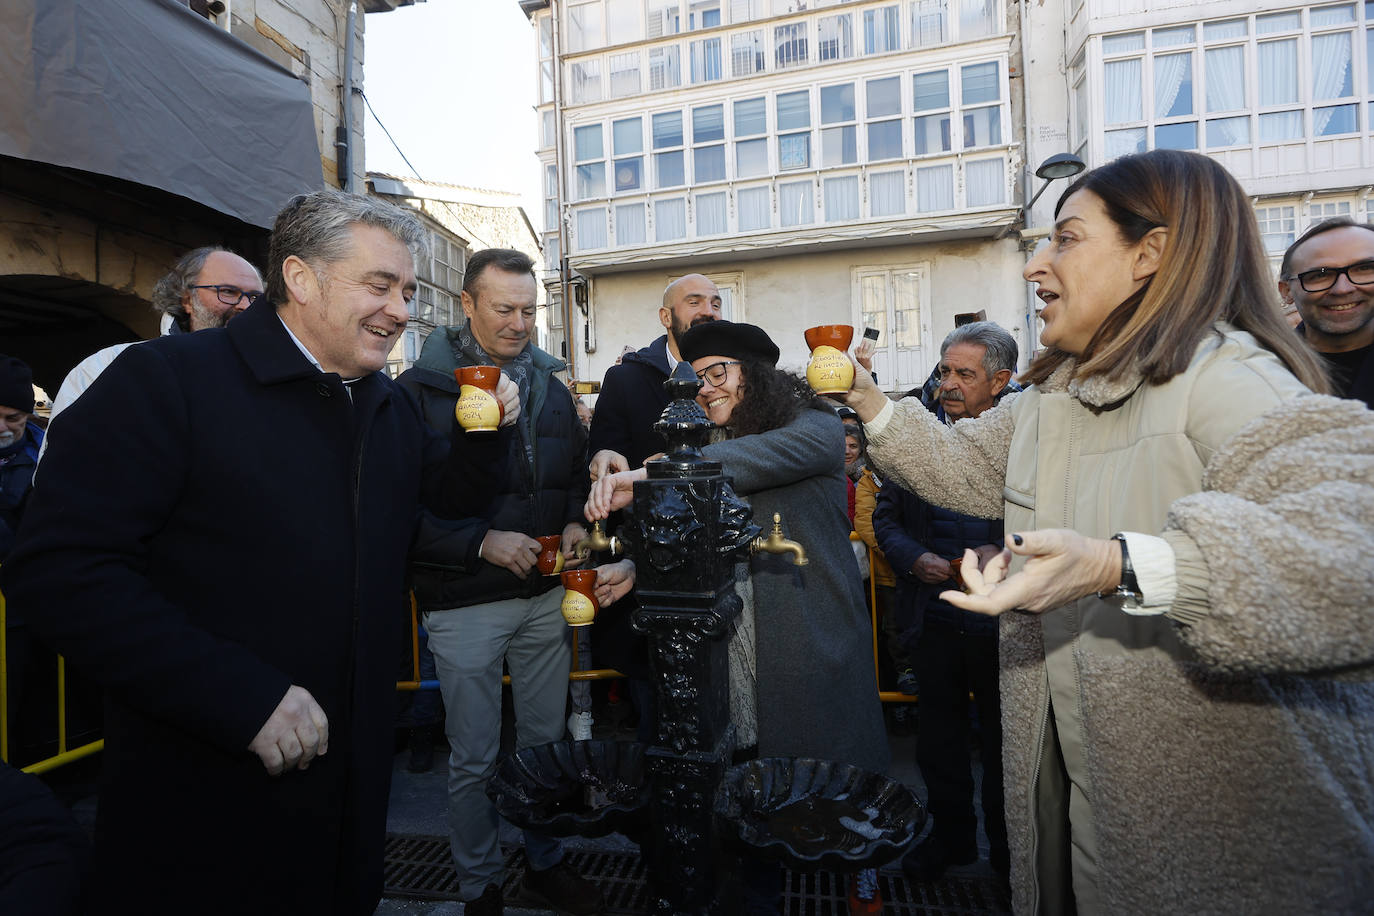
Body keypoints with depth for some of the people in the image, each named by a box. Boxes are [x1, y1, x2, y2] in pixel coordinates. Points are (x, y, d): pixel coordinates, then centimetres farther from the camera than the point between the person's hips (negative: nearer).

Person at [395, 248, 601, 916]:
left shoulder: (550, 384, 8)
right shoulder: (420, 389, -8)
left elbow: (575, 469, 16)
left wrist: (575, 522, -3)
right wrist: (480, 543, -19)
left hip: (545, 594, 5)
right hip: (466, 603, -4)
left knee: (546, 741, 18)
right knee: (473, 759, 11)